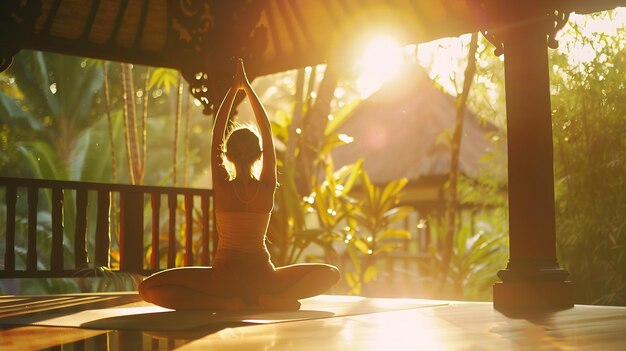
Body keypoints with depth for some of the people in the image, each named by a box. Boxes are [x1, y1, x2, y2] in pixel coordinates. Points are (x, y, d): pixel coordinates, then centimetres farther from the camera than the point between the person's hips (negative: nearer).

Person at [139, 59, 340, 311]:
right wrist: (247, 87, 9)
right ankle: (269, 300, -6)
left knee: (148, 288, 6)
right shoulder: (267, 187, -4)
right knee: (330, 273, 22)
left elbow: (216, 133, 2)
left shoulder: (222, 185, -7)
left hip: (225, 277, -2)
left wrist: (234, 88, 7)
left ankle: (229, 303, -15)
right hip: (261, 278, 2)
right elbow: (267, 132, 4)